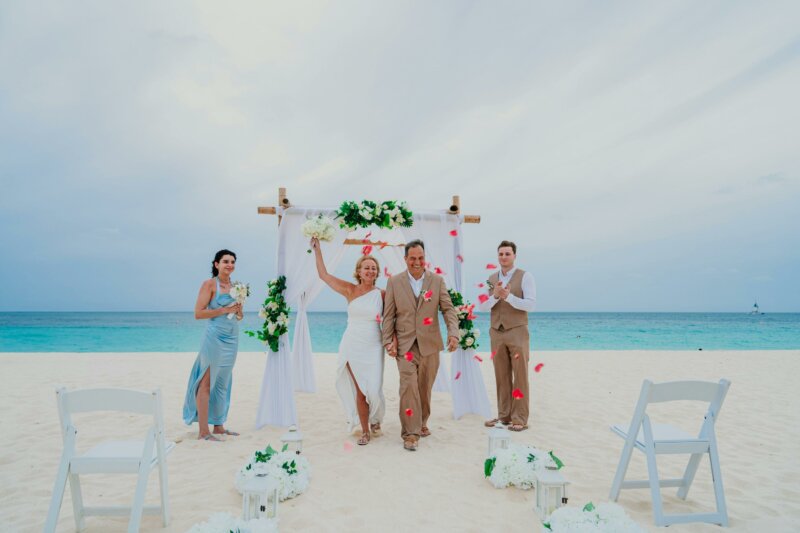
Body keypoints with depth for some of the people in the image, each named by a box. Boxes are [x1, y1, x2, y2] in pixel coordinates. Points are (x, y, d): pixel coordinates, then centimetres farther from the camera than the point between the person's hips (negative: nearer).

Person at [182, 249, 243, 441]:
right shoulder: (209, 284, -6)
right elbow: (198, 313, -12)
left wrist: (239, 310, -3)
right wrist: (224, 310, -16)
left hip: (232, 338, 7)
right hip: (215, 337, -7)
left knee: (223, 383, 12)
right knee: (206, 382, -4)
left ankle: (218, 425, 20)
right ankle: (203, 431, 0)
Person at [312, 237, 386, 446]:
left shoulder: (382, 294, 0)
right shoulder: (350, 290, 1)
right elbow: (324, 275, 0)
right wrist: (317, 249, 0)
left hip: (373, 348, 0)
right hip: (352, 346, 1)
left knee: (373, 390, -5)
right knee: (360, 391, 3)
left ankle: (375, 419, 29)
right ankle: (365, 431, 22)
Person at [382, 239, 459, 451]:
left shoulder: (437, 280, 3)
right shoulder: (394, 281, 0)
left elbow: (448, 309, -2)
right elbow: (388, 315, 1)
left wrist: (453, 333, -17)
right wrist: (388, 341, -5)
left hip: (429, 344, 2)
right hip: (405, 344, -2)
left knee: (425, 387, 13)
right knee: (409, 385, -12)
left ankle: (421, 422, 34)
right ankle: (410, 433, -3)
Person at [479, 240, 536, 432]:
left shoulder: (525, 276, -3)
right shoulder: (491, 279, 10)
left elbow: (531, 304, -12)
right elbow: (482, 306, 3)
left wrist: (508, 296, -22)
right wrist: (495, 295, -15)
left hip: (517, 332, -4)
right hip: (496, 332, 4)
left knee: (520, 376, 0)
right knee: (502, 376, 9)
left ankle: (520, 418, 7)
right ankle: (504, 415, 18)